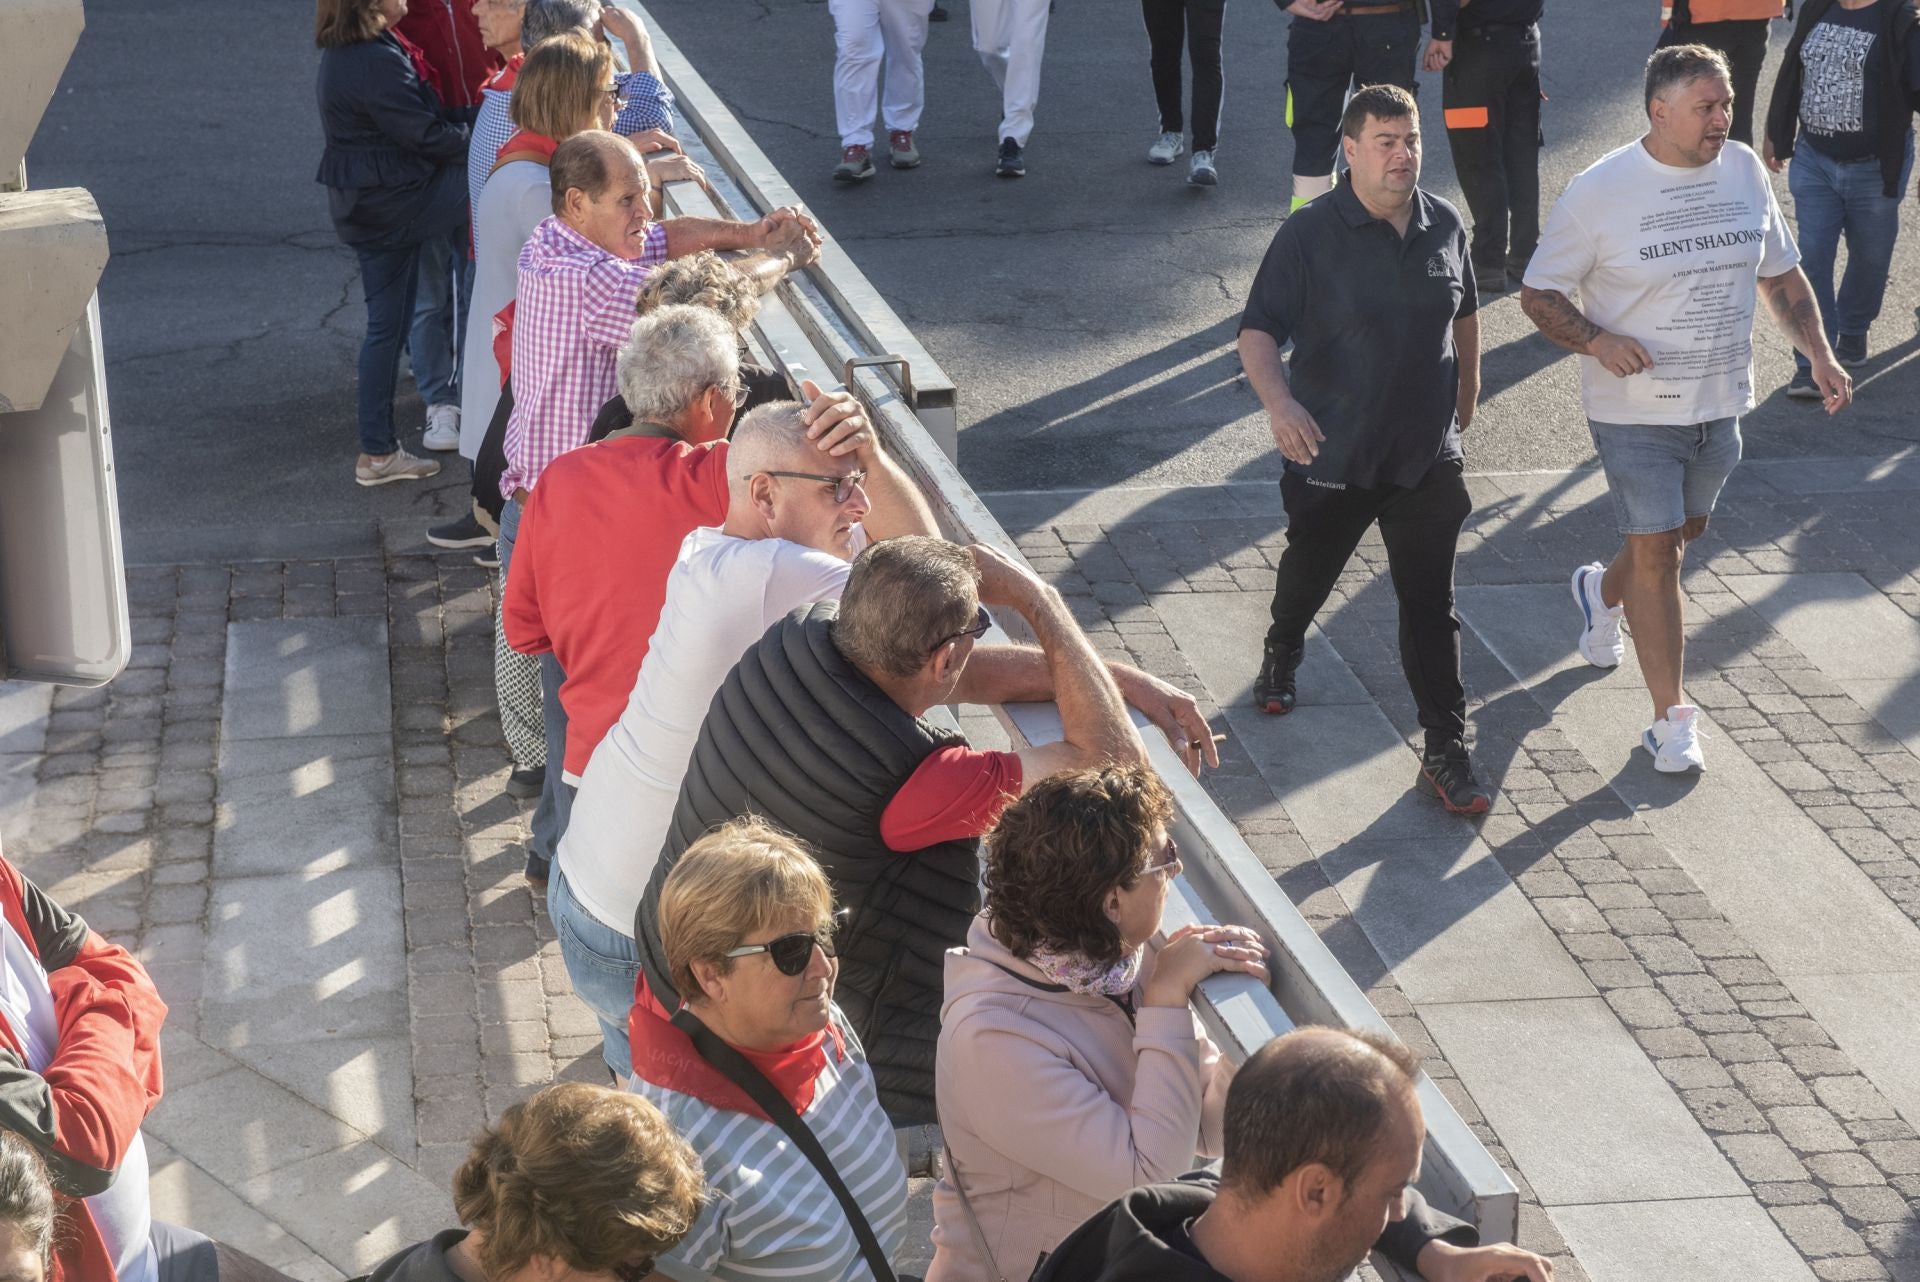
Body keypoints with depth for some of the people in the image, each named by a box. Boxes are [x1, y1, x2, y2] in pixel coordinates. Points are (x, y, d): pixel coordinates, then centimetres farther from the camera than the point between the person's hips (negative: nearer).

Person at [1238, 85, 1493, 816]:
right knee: (1308, 573, 23)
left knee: (1431, 609, 0)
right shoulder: (1310, 235, -15)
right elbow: (1259, 330, -20)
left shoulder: (1445, 227, -2)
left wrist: (1466, 394, 25)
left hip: (1427, 458, 2)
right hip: (1331, 457, -2)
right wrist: (1279, 401, -37)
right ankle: (1282, 654, 55)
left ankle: (1446, 752, 6)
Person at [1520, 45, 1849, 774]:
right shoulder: (1600, 192, -15)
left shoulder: (1744, 171, 0)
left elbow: (1781, 275, 12)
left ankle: (1602, 592, 53)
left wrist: (1820, 356, 1)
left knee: (1684, 531, 21)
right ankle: (1671, 720, 6)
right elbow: (1538, 296, -9)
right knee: (1656, 553, -5)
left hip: (1720, 404, 5)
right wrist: (1597, 340, -27)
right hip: (1636, 410, -5)